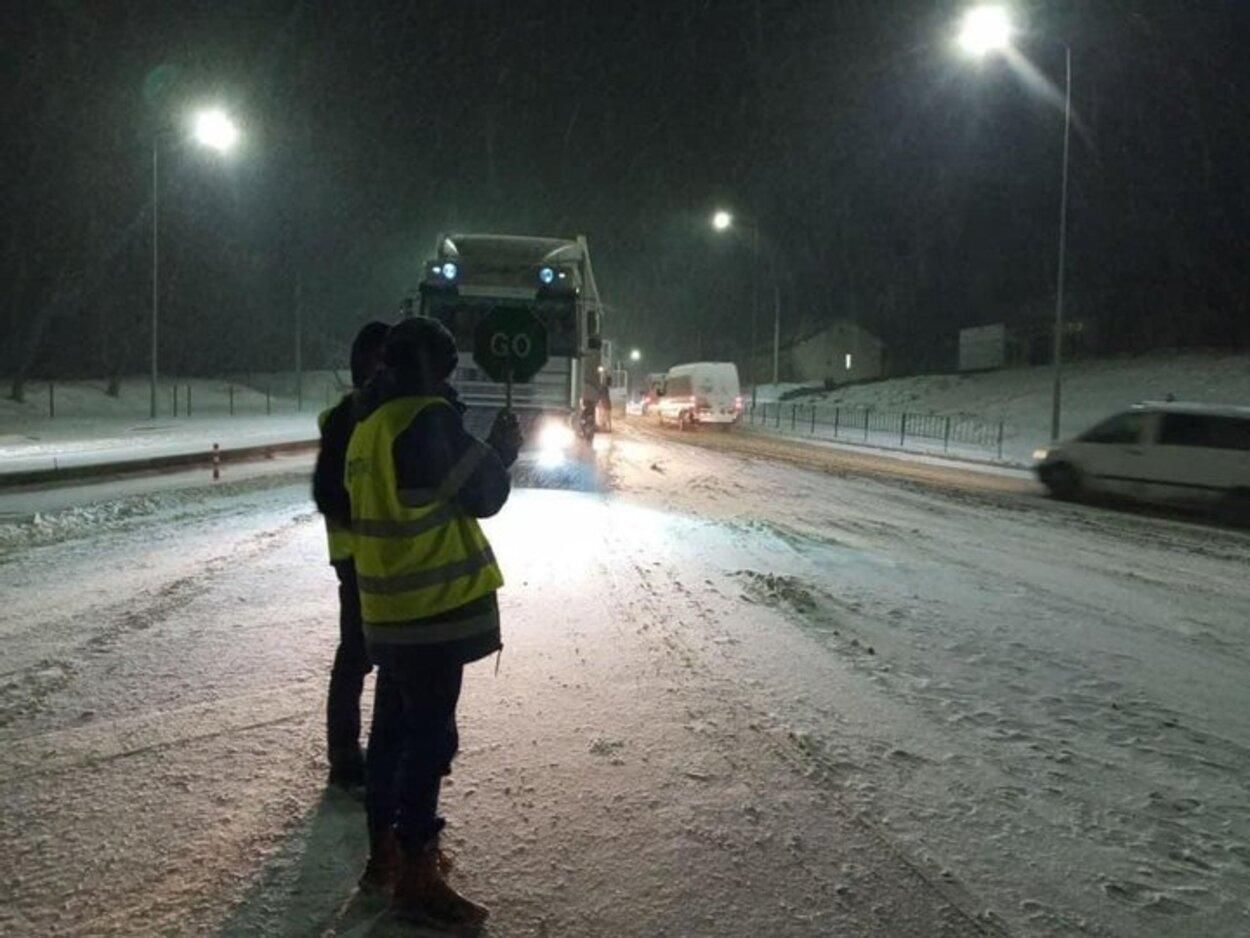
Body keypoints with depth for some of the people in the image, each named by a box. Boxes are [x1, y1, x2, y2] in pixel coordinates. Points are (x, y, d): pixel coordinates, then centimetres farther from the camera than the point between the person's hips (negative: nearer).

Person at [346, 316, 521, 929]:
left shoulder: (369, 424, 11)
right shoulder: (425, 418, -17)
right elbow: (483, 497, -13)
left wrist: (483, 453, 15)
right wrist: (501, 453, 5)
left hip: (389, 608, 10)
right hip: (432, 607, -9)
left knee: (393, 729, 18)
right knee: (430, 738, -2)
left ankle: (385, 853, 31)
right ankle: (416, 879, 7)